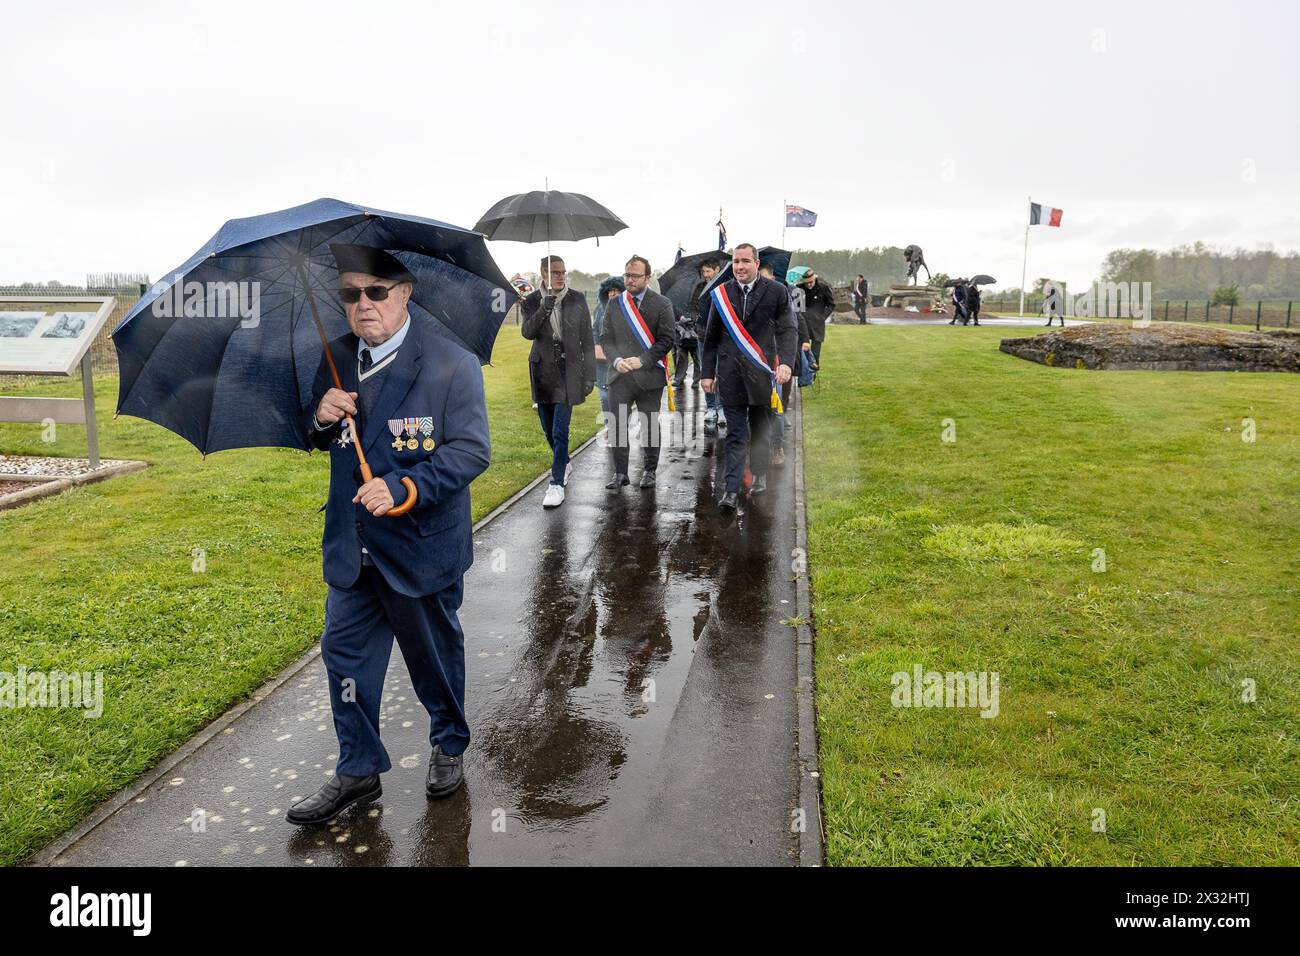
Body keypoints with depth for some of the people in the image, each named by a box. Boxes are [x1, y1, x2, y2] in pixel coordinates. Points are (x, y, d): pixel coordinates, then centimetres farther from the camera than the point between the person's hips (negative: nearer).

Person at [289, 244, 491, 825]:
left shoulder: (452, 364, -14)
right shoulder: (336, 360, 4)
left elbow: (471, 450, -17)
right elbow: (317, 441, 14)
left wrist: (403, 488, -28)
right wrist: (320, 419, -11)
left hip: (422, 543, -5)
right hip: (352, 545, 5)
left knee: (435, 654, 14)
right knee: (344, 653, 9)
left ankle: (448, 748, 39)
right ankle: (358, 772, 26)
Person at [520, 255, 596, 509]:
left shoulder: (577, 300, 0)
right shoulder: (532, 301, 1)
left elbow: (588, 340, 2)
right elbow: (527, 332, -14)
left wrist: (590, 374, -1)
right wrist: (544, 309, -27)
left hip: (569, 371, -2)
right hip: (543, 371, 2)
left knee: (560, 431, -10)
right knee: (549, 430, 13)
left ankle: (557, 484, -5)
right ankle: (564, 463, 39)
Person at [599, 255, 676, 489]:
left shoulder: (661, 304, 0)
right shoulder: (615, 304, 10)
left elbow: (667, 339, -5)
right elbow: (605, 338, 10)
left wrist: (642, 360, -14)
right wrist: (616, 360, -9)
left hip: (649, 375, -2)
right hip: (619, 375, 2)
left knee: (650, 426, 6)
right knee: (617, 424, 1)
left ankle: (649, 471, 20)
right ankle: (620, 473, 9)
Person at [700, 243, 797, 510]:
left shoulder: (775, 292, 0)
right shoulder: (720, 294, 7)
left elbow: (787, 330, -2)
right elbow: (711, 337, 11)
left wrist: (785, 362, -18)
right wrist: (707, 372, 8)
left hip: (761, 371, -1)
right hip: (730, 374, 1)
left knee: (760, 429, 13)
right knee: (736, 434, -1)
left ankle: (759, 476, 32)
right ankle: (731, 491, -3)